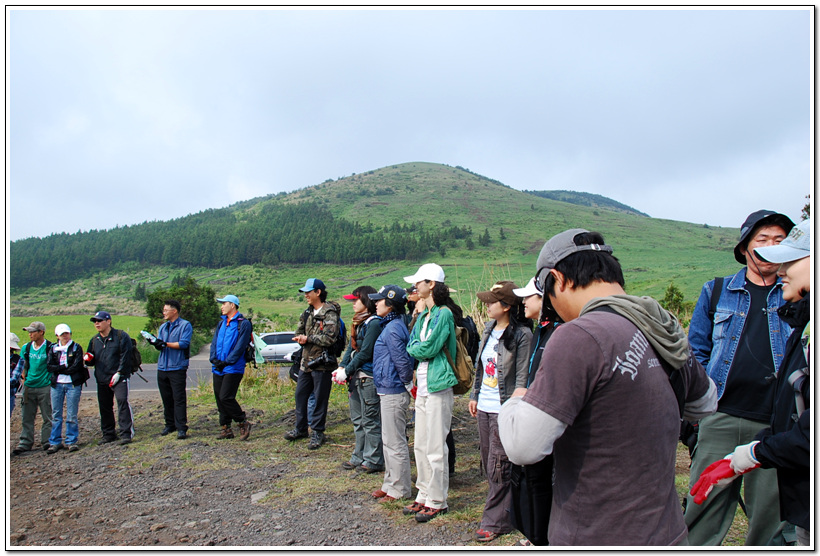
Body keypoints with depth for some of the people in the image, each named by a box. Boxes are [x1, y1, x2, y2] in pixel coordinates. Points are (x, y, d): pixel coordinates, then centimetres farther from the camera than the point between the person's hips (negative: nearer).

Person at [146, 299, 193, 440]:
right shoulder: (163, 327, 18)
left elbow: (183, 343, -14)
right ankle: (170, 425, 21)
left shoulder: (185, 325, -2)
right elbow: (160, 346, 13)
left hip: (178, 368, -6)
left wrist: (165, 343, -15)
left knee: (179, 398, -7)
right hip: (162, 367, 6)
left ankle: (181, 428, -5)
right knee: (166, 399, 10)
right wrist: (155, 343, -9)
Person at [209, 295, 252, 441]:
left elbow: (240, 346, -13)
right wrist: (214, 358, -4)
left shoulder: (243, 323, -7)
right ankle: (226, 428, 18)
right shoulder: (221, 323, 16)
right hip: (218, 368, 8)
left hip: (233, 368, -7)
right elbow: (214, 342, 12)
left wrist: (227, 361, -16)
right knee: (219, 398, 8)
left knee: (226, 397, -13)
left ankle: (243, 423, 4)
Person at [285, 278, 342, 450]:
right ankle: (300, 428, 31)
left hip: (322, 363, -8)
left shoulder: (330, 314, -13)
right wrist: (300, 338, -9)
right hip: (306, 362, 8)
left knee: (320, 399, 3)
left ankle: (317, 432, 16)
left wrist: (308, 338, -14)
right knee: (300, 395, 16)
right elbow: (299, 332, 15)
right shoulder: (307, 313, 13)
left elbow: (329, 338, -24)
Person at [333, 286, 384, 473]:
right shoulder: (358, 322, 15)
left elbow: (365, 353, -17)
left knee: (370, 420, -1)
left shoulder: (374, 323, -14)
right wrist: (341, 367, 1)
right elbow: (352, 347, 13)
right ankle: (359, 457, 28)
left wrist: (347, 371, -14)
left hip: (368, 377, -10)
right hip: (356, 376, 10)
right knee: (357, 419, 17)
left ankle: (373, 461, 10)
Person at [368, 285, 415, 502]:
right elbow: (404, 359, 17)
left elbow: (402, 360, -22)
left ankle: (399, 489, 12)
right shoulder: (390, 325, 12)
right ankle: (390, 483, 30)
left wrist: (408, 383, -11)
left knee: (395, 442, 1)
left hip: (393, 392, -11)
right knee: (389, 440, 19)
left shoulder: (393, 329, -19)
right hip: (388, 391, 11)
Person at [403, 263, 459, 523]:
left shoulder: (444, 313, -13)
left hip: (437, 385, -9)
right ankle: (424, 495, 28)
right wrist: (417, 349, -8)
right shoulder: (423, 315, 15)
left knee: (435, 448, 1)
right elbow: (412, 345, 11)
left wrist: (414, 349, 0)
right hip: (422, 384, 9)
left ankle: (437, 501, 14)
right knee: (420, 445, 15)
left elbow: (428, 348, -18)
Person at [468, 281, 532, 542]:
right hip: (484, 407, 8)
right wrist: (475, 395, 17)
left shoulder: (521, 334, -14)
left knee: (498, 467, -1)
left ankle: (495, 520, 13)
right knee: (488, 464, 16)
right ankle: (503, 510, 32)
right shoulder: (489, 329, 9)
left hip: (503, 410, -8)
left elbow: (522, 376, -14)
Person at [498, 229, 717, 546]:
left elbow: (524, 447, -25)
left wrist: (514, 403, -6)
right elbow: (704, 405, 21)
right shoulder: (669, 334, 0)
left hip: (595, 540, -8)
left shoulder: (580, 336, -24)